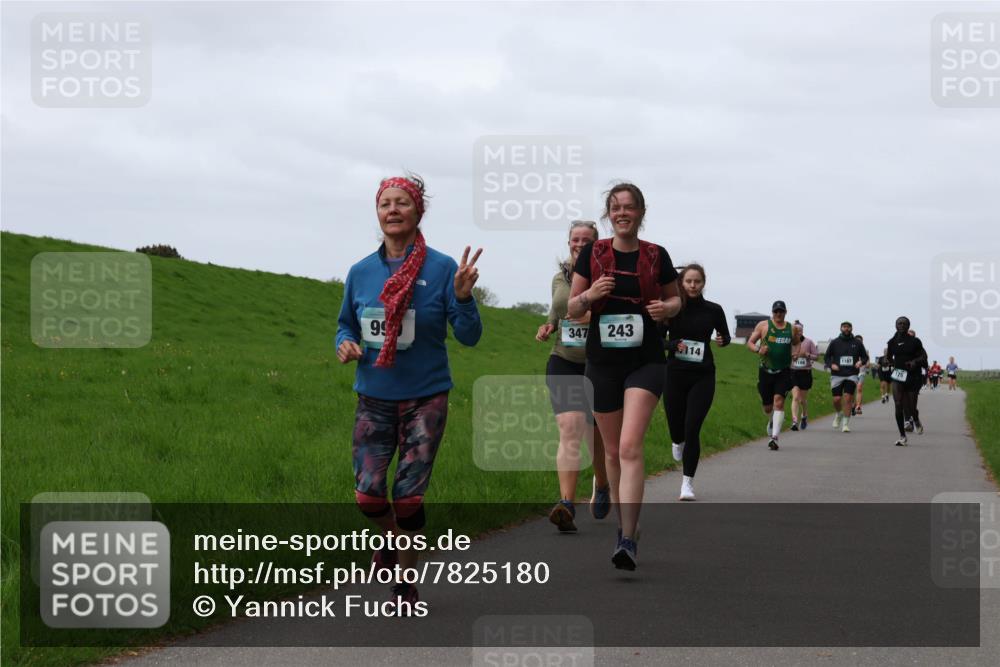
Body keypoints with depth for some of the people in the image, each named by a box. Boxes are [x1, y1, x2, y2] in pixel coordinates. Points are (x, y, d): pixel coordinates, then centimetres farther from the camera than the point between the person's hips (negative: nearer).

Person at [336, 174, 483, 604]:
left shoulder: (441, 269, -8)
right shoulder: (361, 272, 2)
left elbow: (469, 337, -8)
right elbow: (346, 324, 16)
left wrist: (463, 296, -26)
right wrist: (345, 344, -7)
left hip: (425, 399, -3)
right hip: (374, 398, 3)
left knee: (408, 496, -4)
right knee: (367, 495, -4)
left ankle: (406, 582, 16)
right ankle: (392, 536, 31)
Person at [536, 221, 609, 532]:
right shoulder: (559, 278, 8)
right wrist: (549, 327, 3)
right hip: (564, 364, 2)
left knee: (598, 436, 10)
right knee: (569, 431, -15)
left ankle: (602, 488, 40)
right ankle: (567, 505, -24)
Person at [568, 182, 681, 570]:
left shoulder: (656, 256, 0)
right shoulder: (593, 254, 2)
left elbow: (676, 298, 16)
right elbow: (572, 310, 6)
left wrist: (667, 308, -7)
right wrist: (588, 295, -15)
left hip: (645, 361, -2)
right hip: (603, 360, 3)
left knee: (630, 447, -17)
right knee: (612, 451, 11)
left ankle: (628, 540, -22)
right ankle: (624, 524, 29)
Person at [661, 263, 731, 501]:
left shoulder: (713, 310, 0)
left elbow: (726, 336, 15)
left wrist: (722, 340, -8)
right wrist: (674, 344, -19)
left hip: (702, 377, -1)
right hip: (675, 375, 1)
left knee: (692, 429, -11)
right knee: (676, 426, 8)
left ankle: (688, 482, -1)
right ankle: (679, 442, 49)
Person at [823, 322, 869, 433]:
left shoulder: (857, 343, 8)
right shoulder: (834, 342, 7)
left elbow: (865, 356, 17)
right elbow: (826, 357, 11)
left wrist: (861, 362, -6)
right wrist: (831, 365, -9)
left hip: (851, 375, 0)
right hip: (837, 375, 0)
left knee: (848, 398, -12)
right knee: (837, 399, -5)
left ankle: (845, 423, -6)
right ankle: (838, 414, 29)